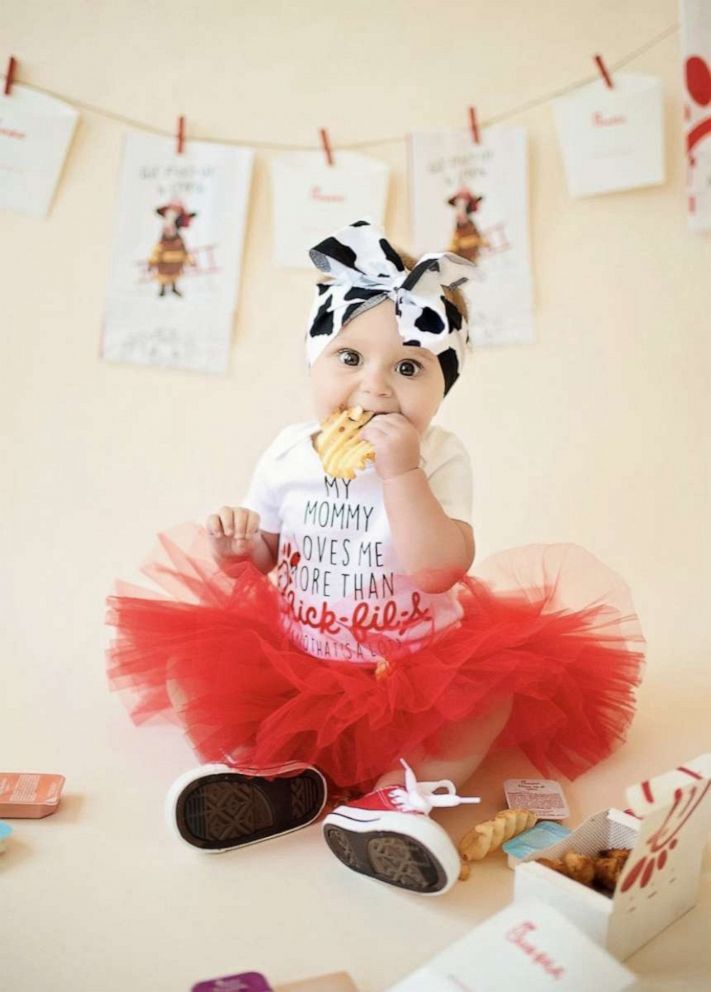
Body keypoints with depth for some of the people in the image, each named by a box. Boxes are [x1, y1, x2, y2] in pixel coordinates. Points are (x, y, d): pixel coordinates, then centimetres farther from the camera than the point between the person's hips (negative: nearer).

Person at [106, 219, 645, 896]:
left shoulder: (440, 458, -12)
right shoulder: (289, 454, -4)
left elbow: (439, 570, -25)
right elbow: (261, 557, 5)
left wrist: (400, 471, -31)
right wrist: (237, 548, -18)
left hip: (415, 666, -2)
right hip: (293, 660, 2)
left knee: (495, 679, -23)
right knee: (196, 665, -10)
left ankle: (399, 790, -25)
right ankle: (273, 771, -15)